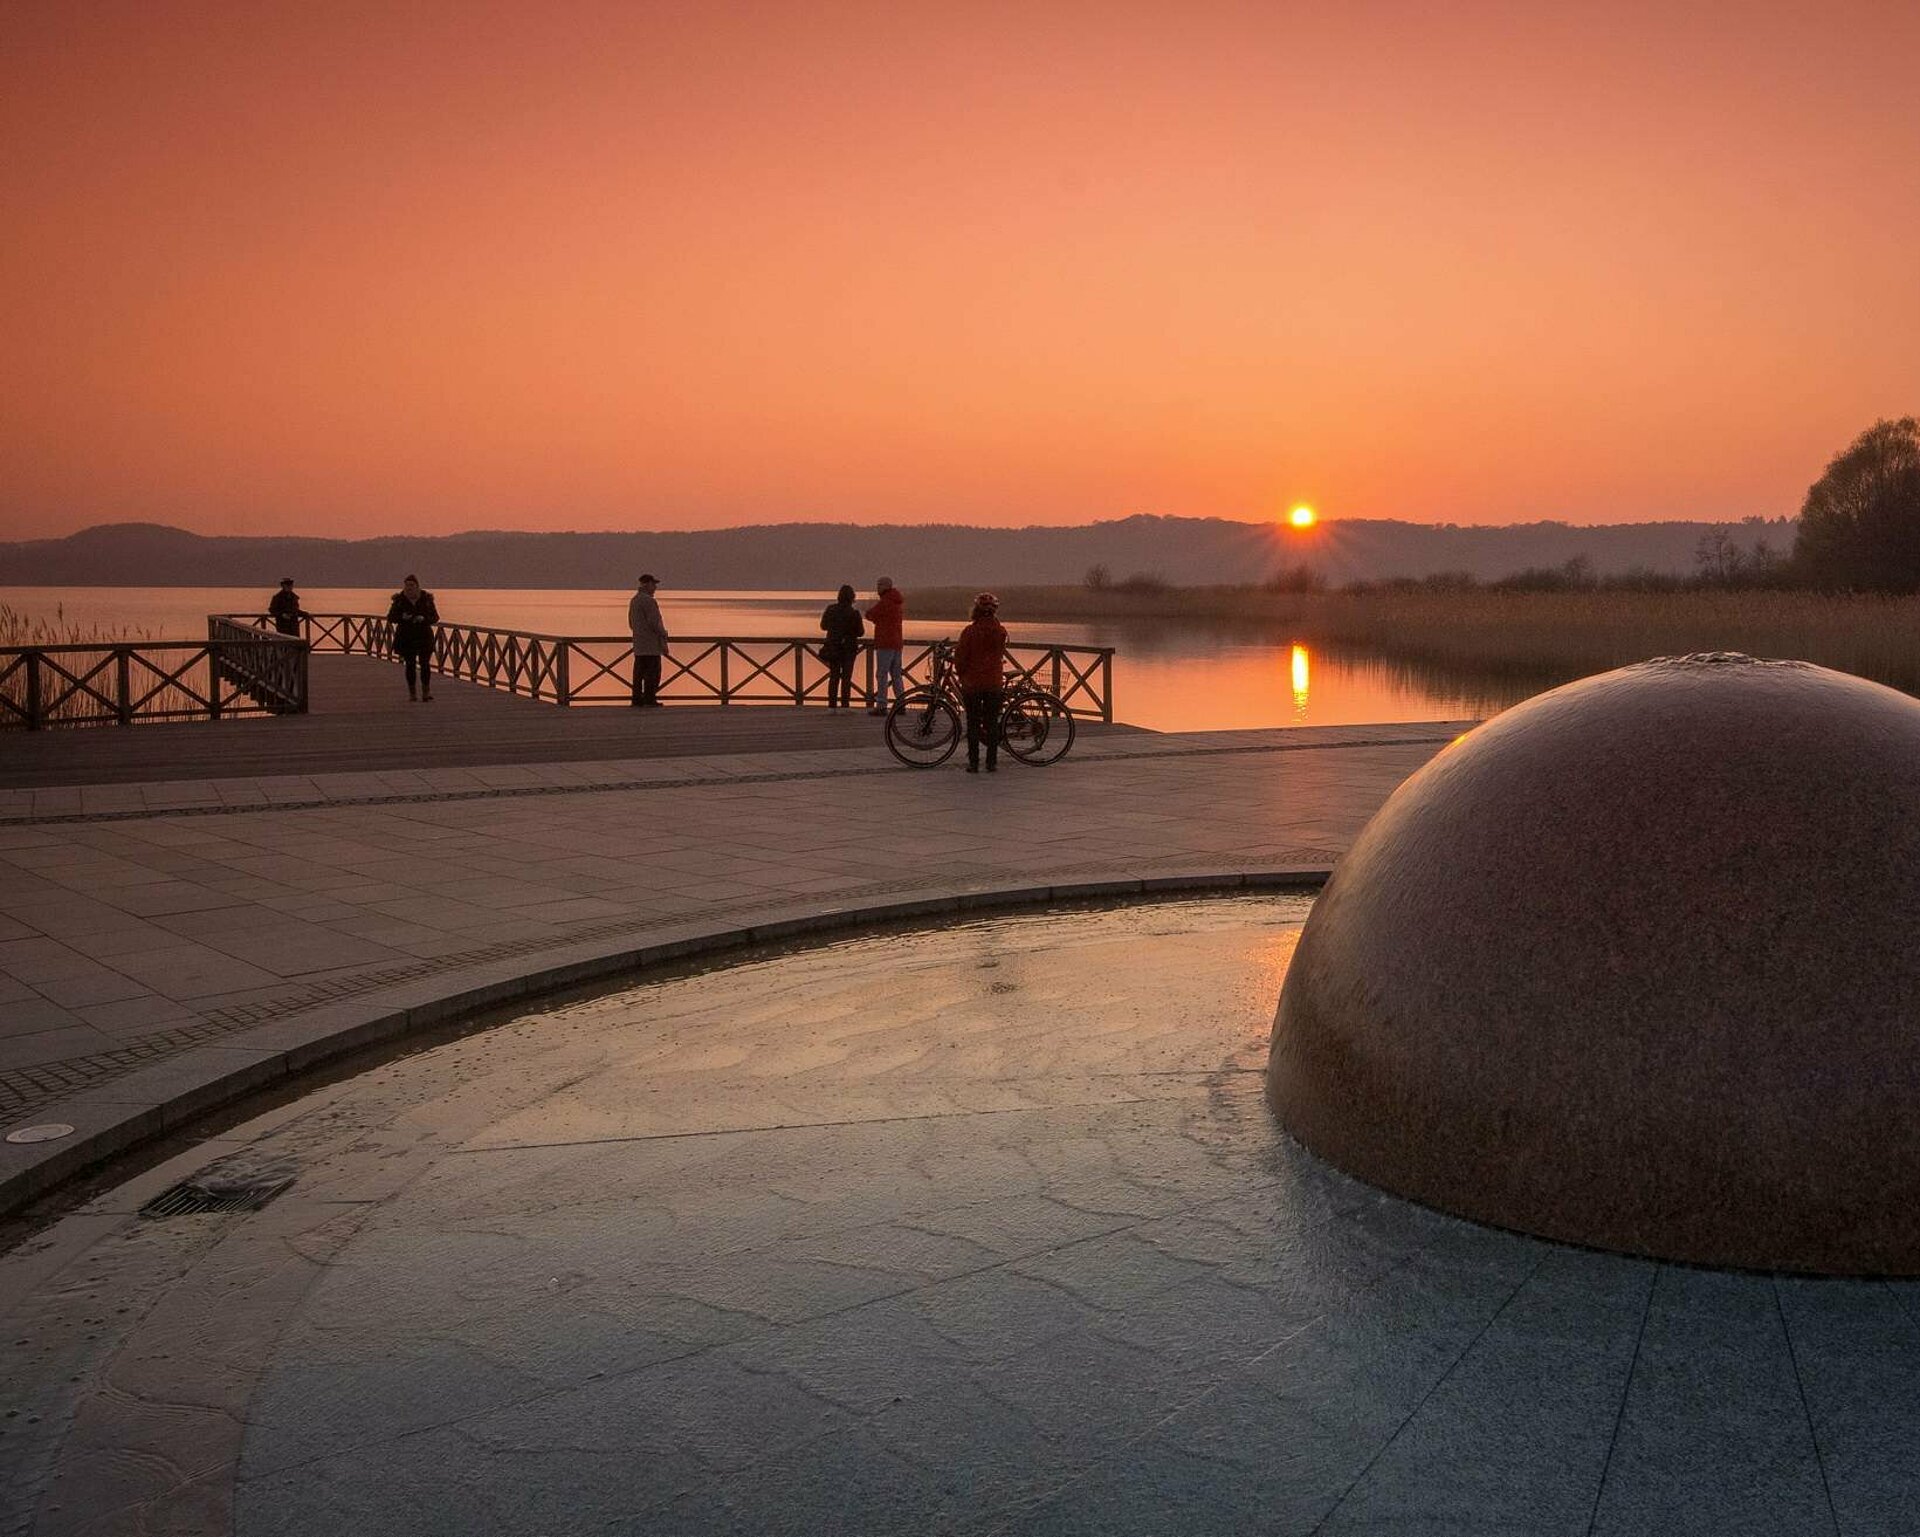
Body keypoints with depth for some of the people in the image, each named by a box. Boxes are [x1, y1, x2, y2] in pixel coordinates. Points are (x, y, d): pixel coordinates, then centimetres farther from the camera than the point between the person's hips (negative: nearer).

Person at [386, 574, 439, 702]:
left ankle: (426, 693, -6)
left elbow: (435, 618, 1)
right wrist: (402, 617, -19)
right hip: (406, 638, 0)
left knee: (425, 664, -9)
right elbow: (390, 618, 1)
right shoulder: (399, 600, 0)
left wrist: (424, 619, -19)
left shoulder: (426, 599, 0)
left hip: (424, 637, 0)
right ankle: (412, 692, 13)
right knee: (410, 665, 3)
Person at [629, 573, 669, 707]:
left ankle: (637, 700, 8)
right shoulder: (649, 601, -14)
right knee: (652, 673, -5)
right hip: (651, 645, -9)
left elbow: (631, 623, 21)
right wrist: (664, 641, -12)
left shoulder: (633, 600, 15)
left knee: (639, 673, 8)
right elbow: (655, 623, -17)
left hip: (638, 646, 9)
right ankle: (649, 700, -7)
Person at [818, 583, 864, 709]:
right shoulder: (854, 613, -14)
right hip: (849, 648, -3)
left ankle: (832, 704, 6)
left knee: (834, 676, 11)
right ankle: (844, 705, -2)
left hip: (833, 647, 3)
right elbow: (860, 632, -7)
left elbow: (823, 626, 8)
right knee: (846, 677, 4)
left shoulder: (830, 609, -5)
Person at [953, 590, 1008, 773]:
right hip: (994, 682, 2)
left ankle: (973, 763, 4)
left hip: (972, 682, -2)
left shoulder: (969, 631, -11)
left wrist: (962, 675, 10)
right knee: (992, 723, 8)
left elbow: (960, 657, -7)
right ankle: (992, 763, 7)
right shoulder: (1001, 631, -1)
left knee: (973, 724, 5)